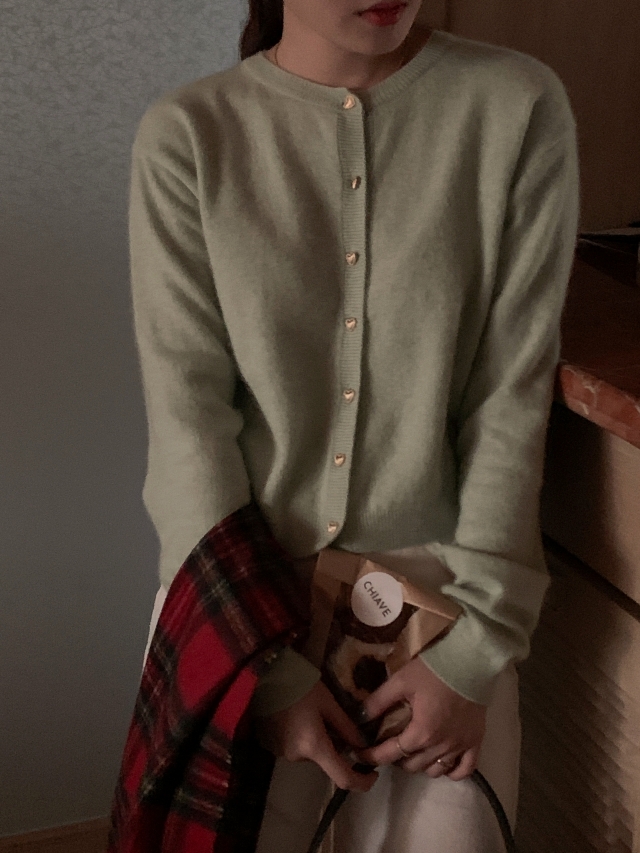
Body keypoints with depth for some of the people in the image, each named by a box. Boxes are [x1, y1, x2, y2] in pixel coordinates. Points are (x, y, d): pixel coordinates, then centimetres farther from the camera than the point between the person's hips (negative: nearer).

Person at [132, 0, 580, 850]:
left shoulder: (519, 106, -6)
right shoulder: (187, 135, -6)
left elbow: (514, 394, -6)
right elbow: (188, 413, -8)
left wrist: (473, 647, -9)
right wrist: (269, 668, -11)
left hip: (435, 580, 1)